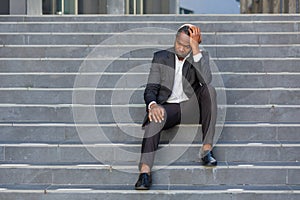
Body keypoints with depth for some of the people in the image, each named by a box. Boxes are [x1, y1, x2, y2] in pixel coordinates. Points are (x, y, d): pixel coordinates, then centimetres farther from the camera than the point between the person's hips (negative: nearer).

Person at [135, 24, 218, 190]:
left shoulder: (200, 56, 3)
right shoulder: (161, 57, 3)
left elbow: (206, 80, -19)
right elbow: (151, 88, -3)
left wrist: (195, 48, -21)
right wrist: (153, 105, -27)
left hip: (191, 108, 1)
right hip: (168, 108, -1)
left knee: (209, 89, -28)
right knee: (156, 116, -35)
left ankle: (207, 149, -29)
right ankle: (145, 171, -49)